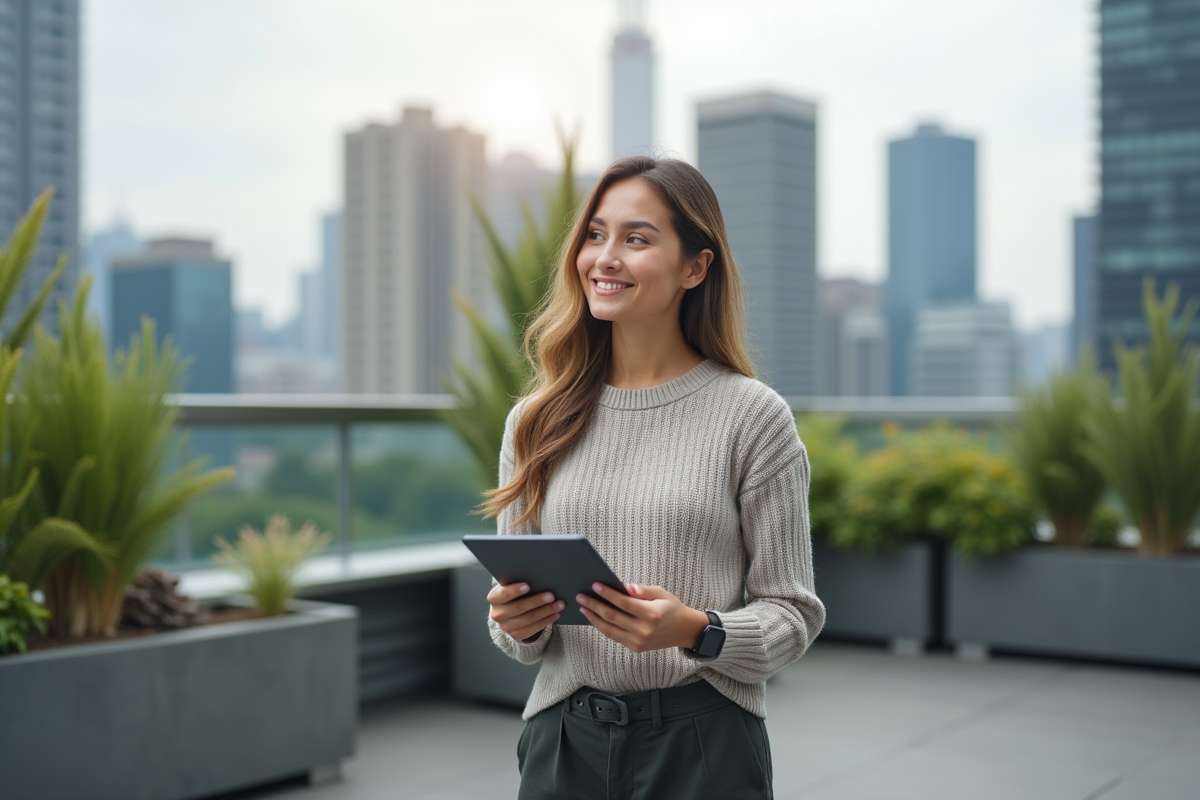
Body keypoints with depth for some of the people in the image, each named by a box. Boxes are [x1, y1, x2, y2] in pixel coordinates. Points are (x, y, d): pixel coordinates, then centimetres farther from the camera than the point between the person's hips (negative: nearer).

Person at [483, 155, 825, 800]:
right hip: (562, 739, 3)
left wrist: (696, 631, -22)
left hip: (703, 745, -3)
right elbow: (516, 614, 10)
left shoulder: (752, 417, -7)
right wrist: (518, 624, -11)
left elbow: (794, 613, -5)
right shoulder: (535, 422, 4)